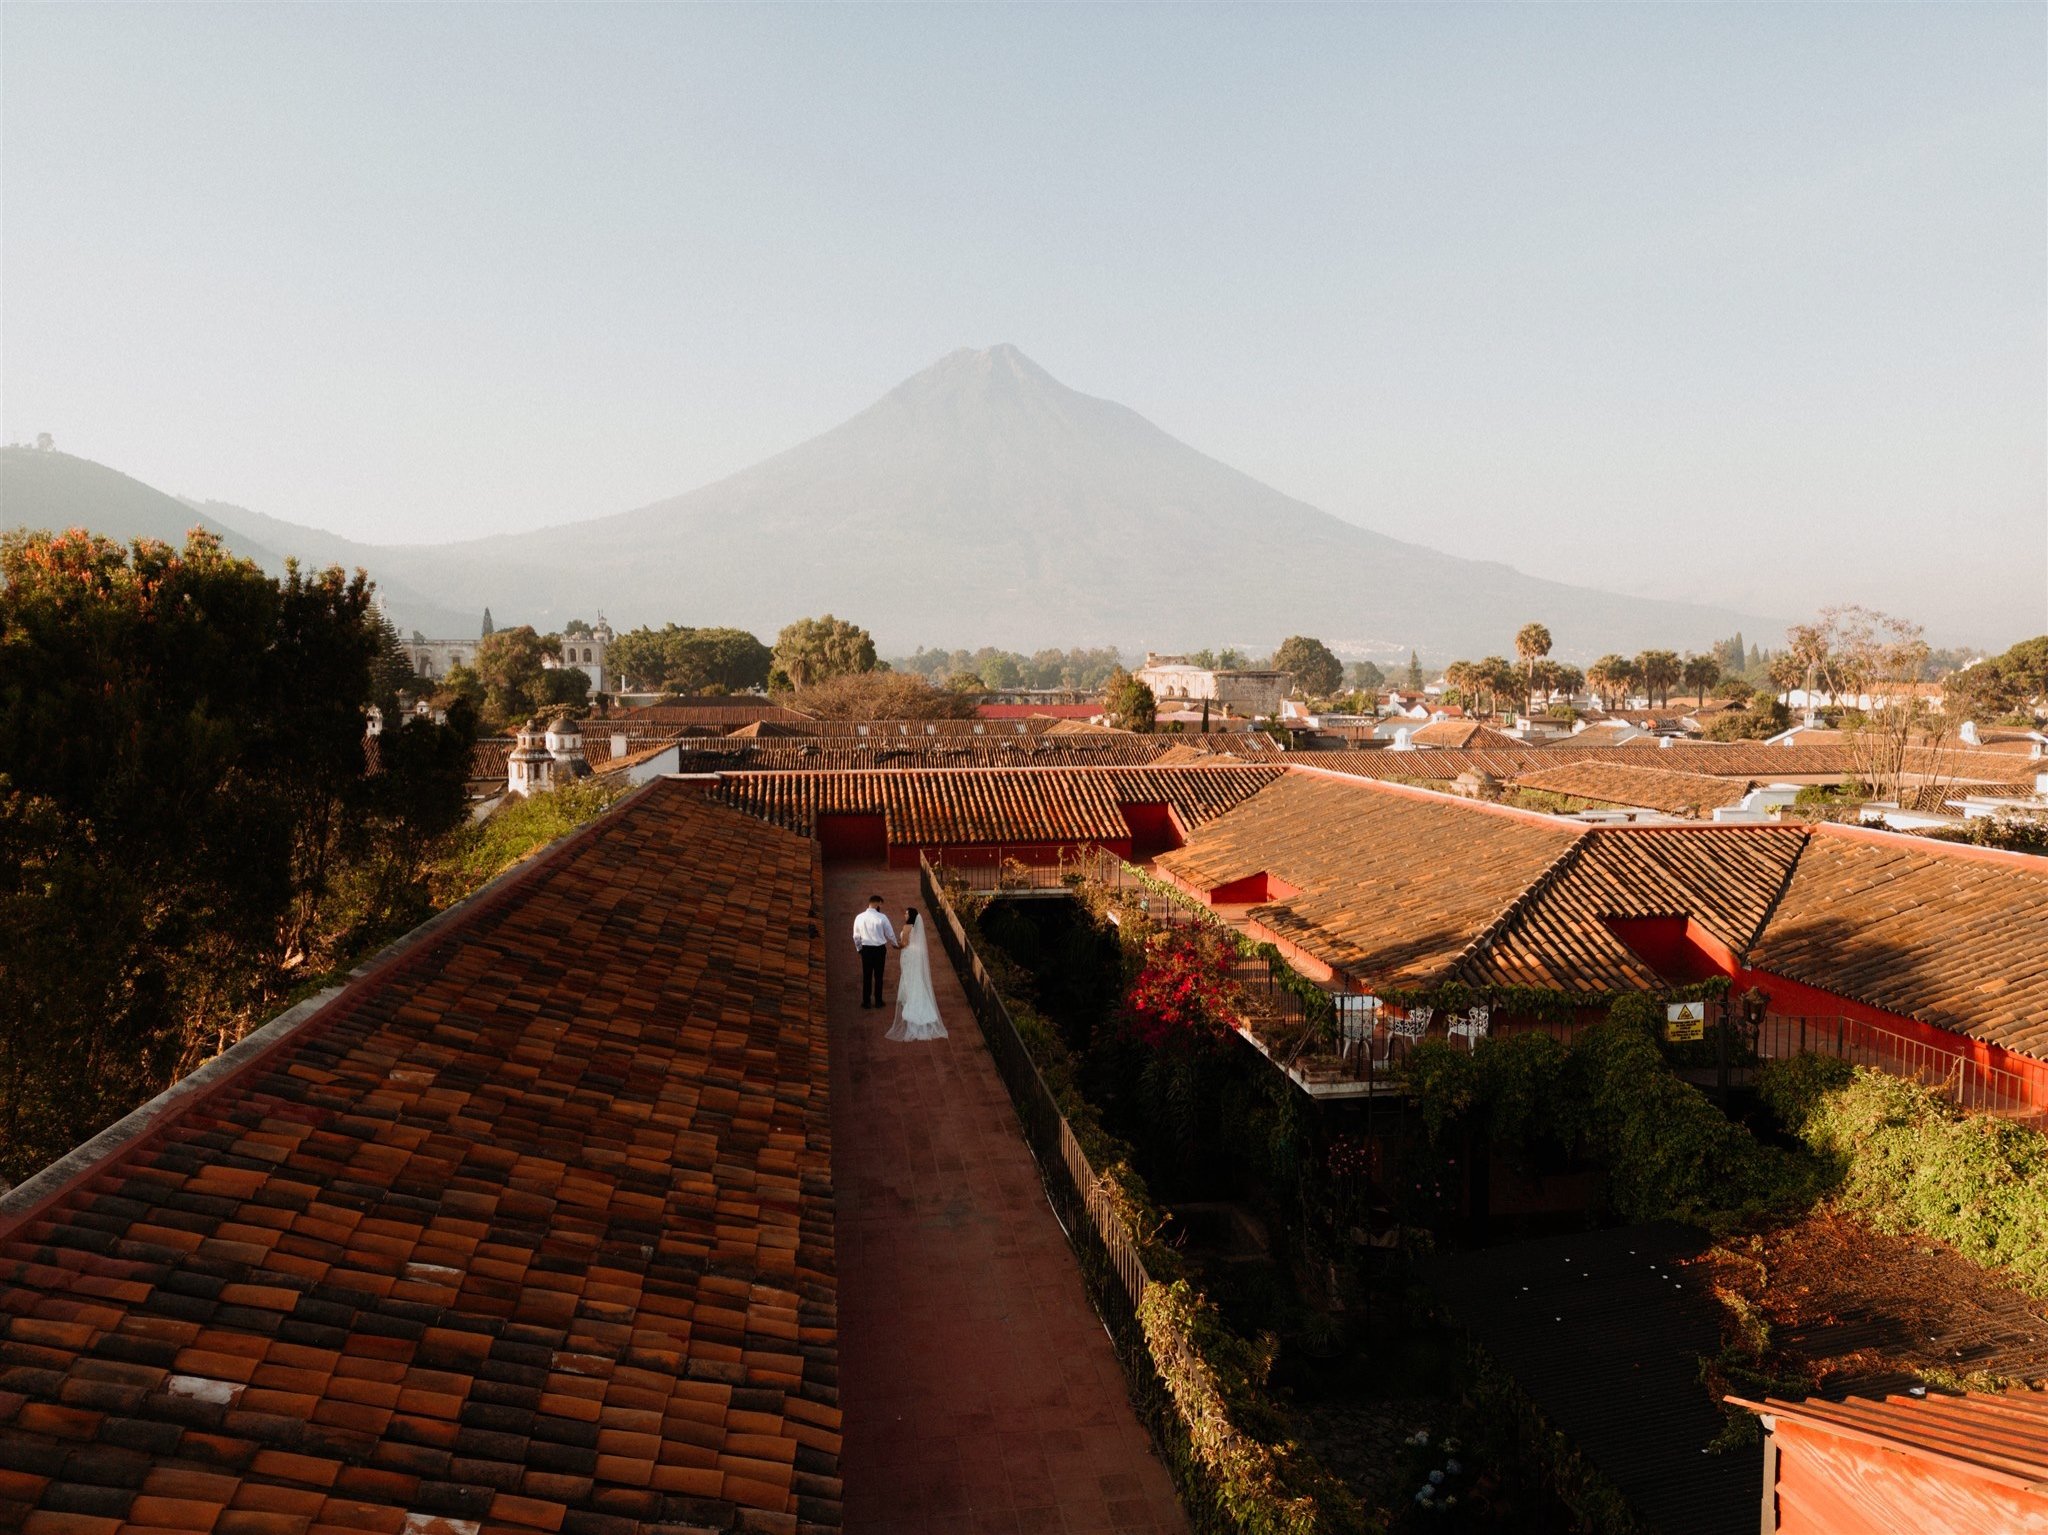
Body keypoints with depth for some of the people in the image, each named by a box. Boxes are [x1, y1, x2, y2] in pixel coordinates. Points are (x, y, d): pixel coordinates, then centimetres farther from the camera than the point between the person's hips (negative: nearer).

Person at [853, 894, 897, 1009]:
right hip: (880, 949, -2)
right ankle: (878, 1001, 15)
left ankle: (866, 1001, 15)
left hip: (866, 949, 2)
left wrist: (859, 948, 19)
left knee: (866, 976, 11)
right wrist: (895, 944, 17)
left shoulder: (859, 918, -4)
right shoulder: (882, 917, -12)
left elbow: (856, 936, 3)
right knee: (879, 976, 9)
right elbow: (890, 933, -2)